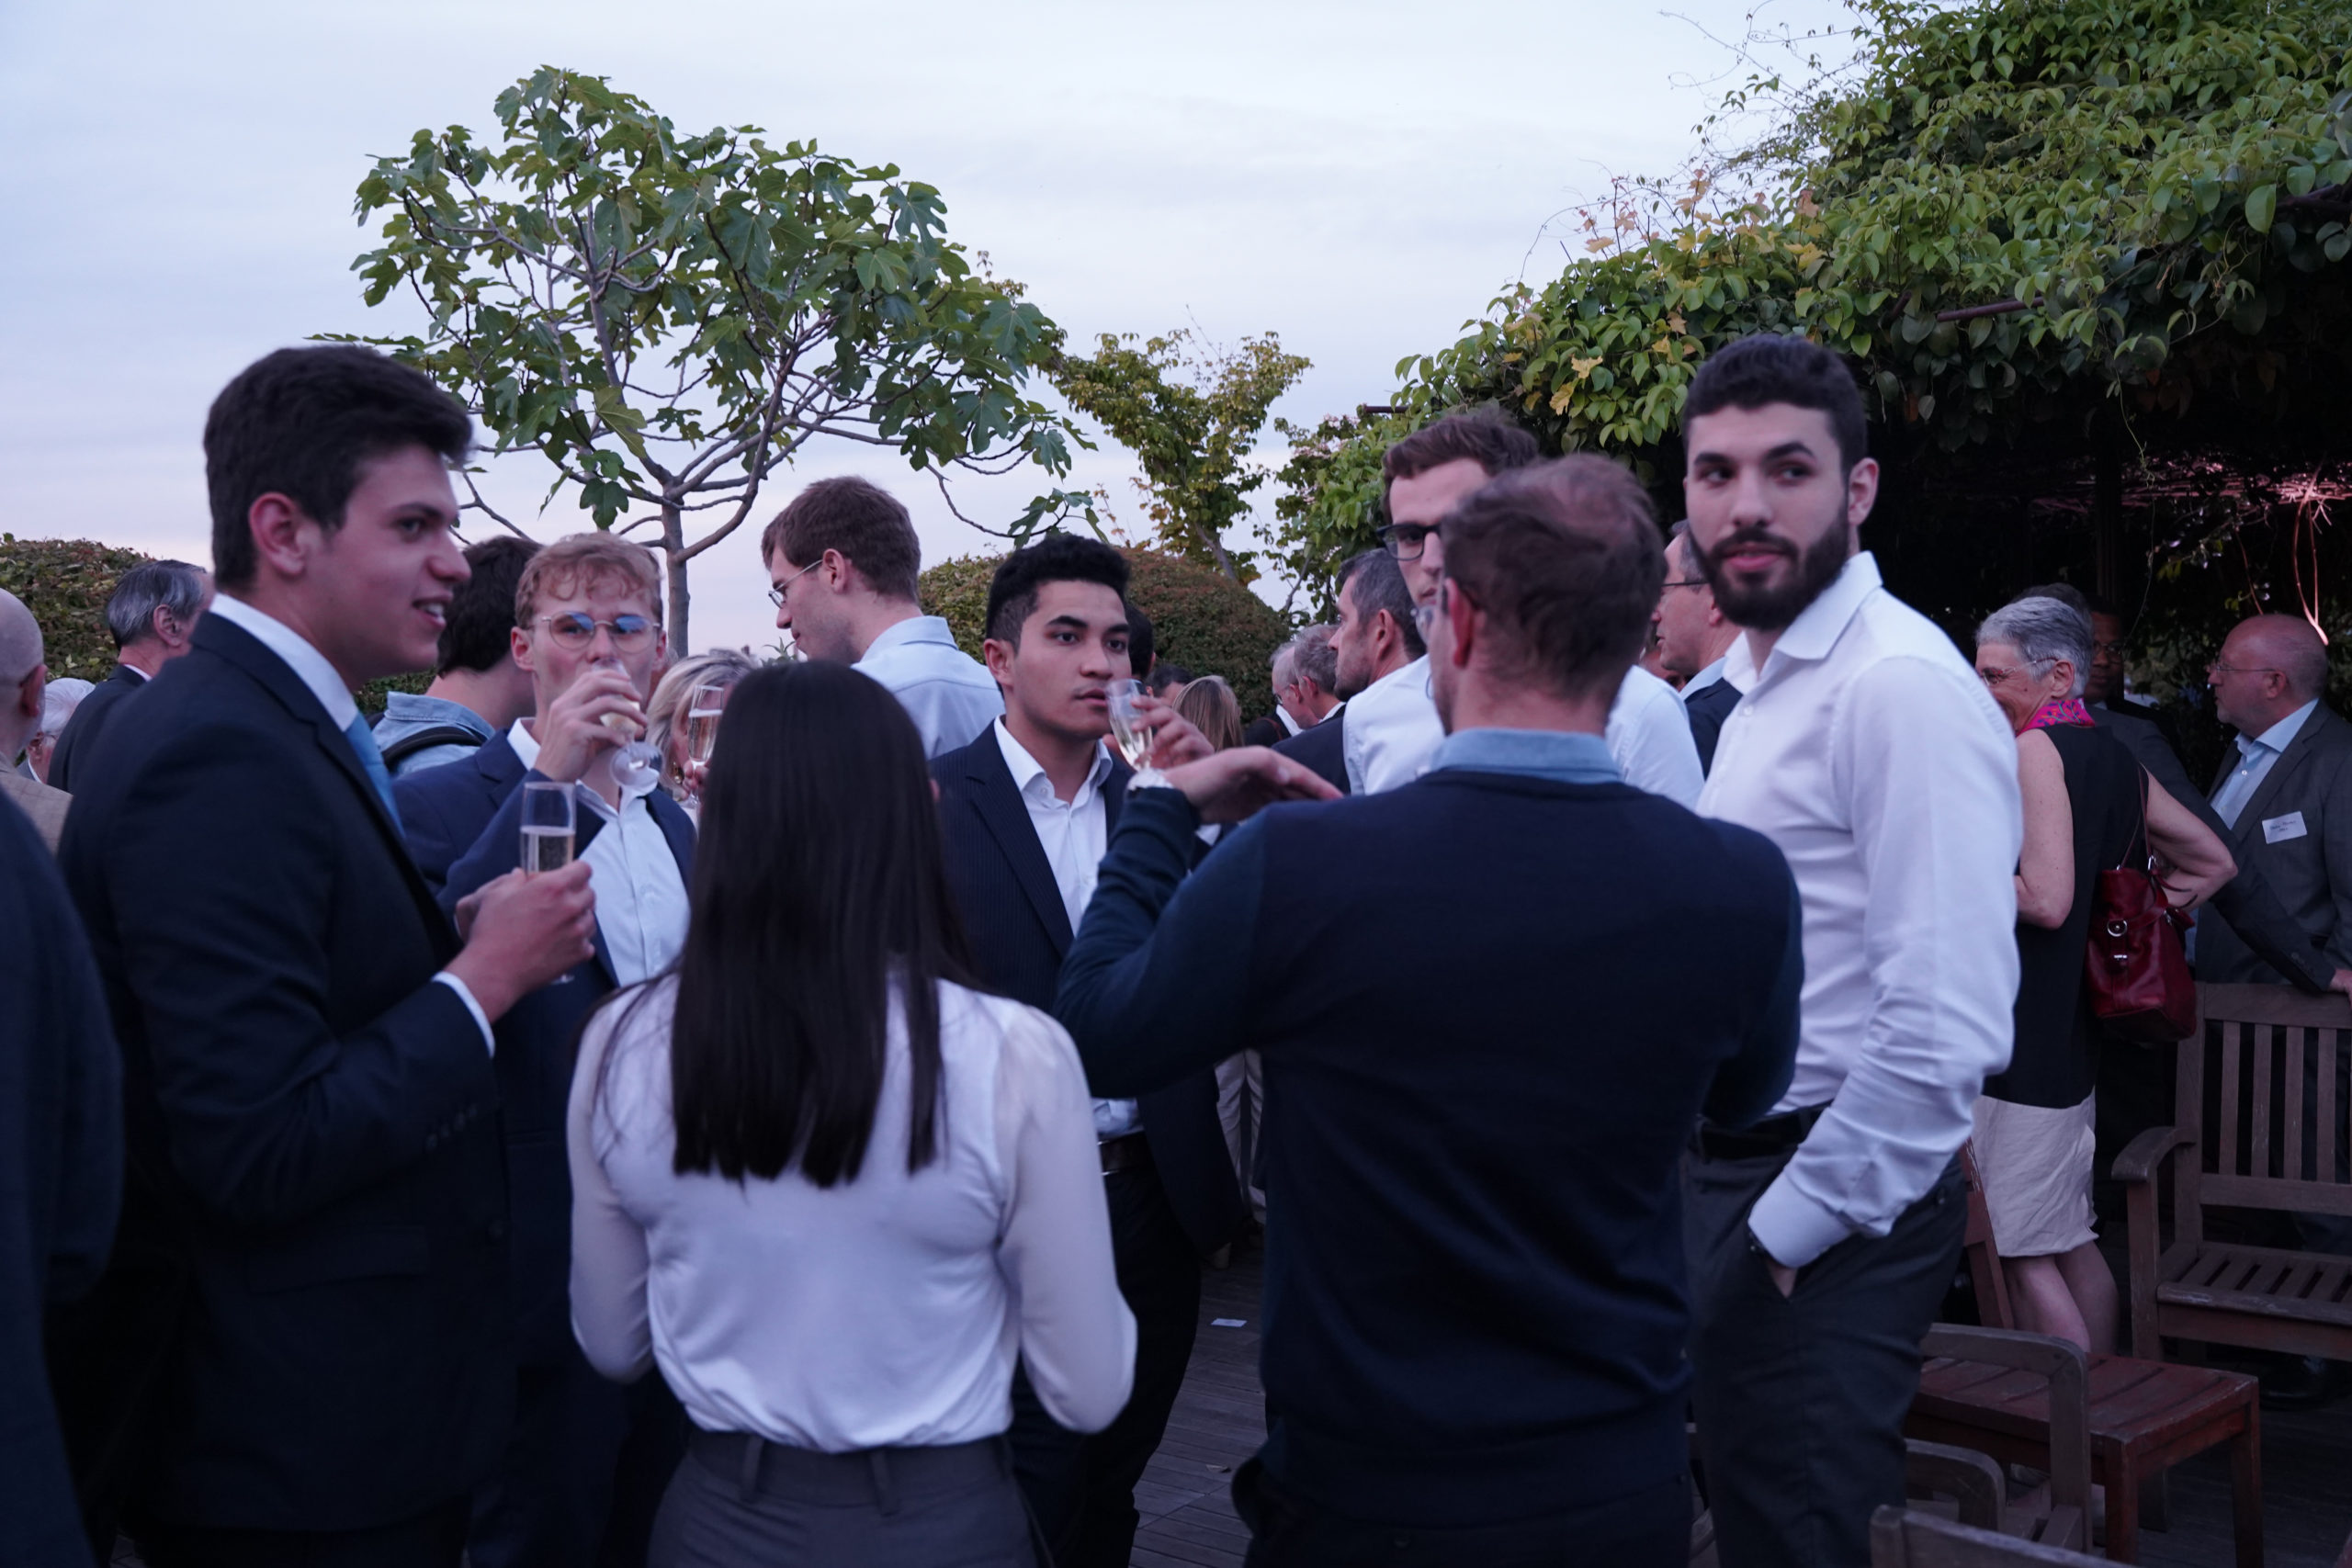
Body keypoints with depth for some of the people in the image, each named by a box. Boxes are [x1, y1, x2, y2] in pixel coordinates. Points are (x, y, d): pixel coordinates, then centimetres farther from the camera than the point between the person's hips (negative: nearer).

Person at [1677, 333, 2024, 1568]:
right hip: (1735, 1171, 9)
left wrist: (1791, 1227, -17)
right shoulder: (1759, 679, 13)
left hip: (1832, 1216, -9)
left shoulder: (1901, 685, -18)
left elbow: (1944, 1026, -25)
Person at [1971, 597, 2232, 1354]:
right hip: (2074, 1033, 10)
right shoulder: (2115, 757, 13)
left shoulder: (2035, 748, -13)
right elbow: (2212, 862, 22)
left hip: (2020, 1037, -9)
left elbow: (2047, 899, -23)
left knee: (2021, 1246, -4)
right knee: (2070, 1238, 16)